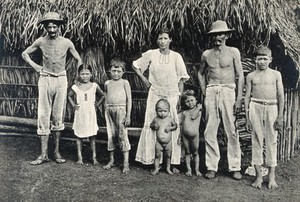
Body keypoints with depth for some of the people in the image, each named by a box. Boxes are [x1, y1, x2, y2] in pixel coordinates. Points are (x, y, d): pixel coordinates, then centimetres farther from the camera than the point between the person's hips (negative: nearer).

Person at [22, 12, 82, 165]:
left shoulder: (67, 43, 1)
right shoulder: (41, 41, 1)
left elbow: (78, 59, 14)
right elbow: (25, 53, 16)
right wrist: (34, 66, 3)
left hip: (61, 80, 0)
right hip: (45, 79, 0)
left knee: (58, 116, 4)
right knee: (43, 116, -2)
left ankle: (57, 151, 14)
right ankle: (44, 154, 2)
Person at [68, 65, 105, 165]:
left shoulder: (94, 86, 0)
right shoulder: (75, 87, 0)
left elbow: (103, 95, 13)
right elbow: (69, 96, 18)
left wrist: (98, 103, 3)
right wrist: (73, 105, 6)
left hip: (91, 114, 0)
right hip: (79, 115, 1)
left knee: (92, 136, 3)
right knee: (79, 136, 5)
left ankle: (94, 157, 10)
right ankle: (80, 157, 12)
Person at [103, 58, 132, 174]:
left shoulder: (124, 82, 0)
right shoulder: (107, 83, 13)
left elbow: (129, 99, -3)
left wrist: (128, 115, -8)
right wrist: (106, 111, 15)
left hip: (120, 109, -5)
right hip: (109, 110, 5)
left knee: (122, 135, -8)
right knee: (110, 135, 9)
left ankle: (126, 163, -6)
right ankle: (111, 160, 21)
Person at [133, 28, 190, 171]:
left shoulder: (176, 56, 1)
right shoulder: (151, 54, 2)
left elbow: (181, 78, 3)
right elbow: (135, 65, 14)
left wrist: (179, 96, -3)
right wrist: (144, 80, 6)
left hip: (171, 95, 0)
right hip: (155, 94, 0)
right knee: (152, 124, -1)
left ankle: (172, 161, 6)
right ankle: (151, 158, 7)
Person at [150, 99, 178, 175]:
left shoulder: (170, 119, -5)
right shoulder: (156, 119, -3)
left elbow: (175, 125, 6)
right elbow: (151, 125, 12)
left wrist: (170, 128, -12)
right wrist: (154, 126, -10)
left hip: (168, 142, 0)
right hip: (159, 142, 0)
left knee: (168, 156, 10)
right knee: (157, 155, 3)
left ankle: (168, 169, 25)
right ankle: (156, 169, 15)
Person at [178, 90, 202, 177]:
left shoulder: (198, 110, 1)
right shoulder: (184, 112, 8)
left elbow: (193, 116, -17)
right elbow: (178, 123, 9)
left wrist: (198, 107, -9)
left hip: (195, 135, -2)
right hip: (185, 136, 2)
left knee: (195, 152, 8)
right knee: (187, 152, 10)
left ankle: (197, 170, 16)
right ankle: (189, 169, 17)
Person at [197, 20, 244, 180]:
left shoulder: (233, 52, 3)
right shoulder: (206, 54, 10)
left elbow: (240, 75, 2)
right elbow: (200, 73, 24)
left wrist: (239, 98, -5)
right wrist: (204, 92, 12)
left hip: (228, 91, -2)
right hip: (211, 92, 3)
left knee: (231, 131, -2)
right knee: (209, 131, 1)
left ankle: (235, 167, 8)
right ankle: (211, 166, 10)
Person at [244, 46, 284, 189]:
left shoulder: (276, 74, 6)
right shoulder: (251, 76, 7)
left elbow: (281, 96, 5)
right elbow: (247, 97, 8)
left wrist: (280, 116, -1)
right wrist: (247, 118, 4)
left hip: (272, 108, 0)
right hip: (255, 107, 0)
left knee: (272, 141, 3)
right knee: (256, 141, 1)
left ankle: (272, 176, 11)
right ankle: (258, 176, 9)